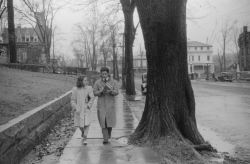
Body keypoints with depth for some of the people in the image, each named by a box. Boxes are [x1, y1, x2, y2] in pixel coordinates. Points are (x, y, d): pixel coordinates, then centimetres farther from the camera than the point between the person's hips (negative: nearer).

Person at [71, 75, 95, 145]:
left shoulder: (89, 88, -4)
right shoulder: (75, 89, -3)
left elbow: (92, 98, -5)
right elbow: (73, 100, 0)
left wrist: (88, 105, -14)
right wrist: (76, 108, -10)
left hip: (86, 109, -1)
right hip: (78, 109, 1)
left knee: (87, 123, -11)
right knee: (80, 124, 10)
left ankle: (85, 138, 1)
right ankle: (83, 132, 43)